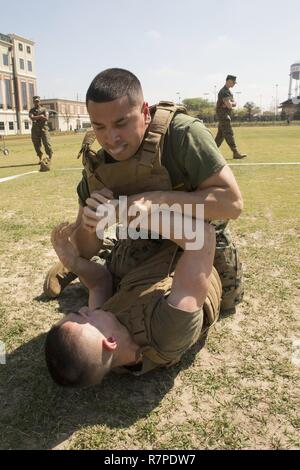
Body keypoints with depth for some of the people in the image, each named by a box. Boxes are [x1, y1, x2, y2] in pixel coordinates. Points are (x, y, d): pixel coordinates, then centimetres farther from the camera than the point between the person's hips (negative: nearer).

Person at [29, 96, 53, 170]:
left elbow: (46, 118, -7)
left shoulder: (44, 109, 10)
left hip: (43, 128, -2)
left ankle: (49, 157, -8)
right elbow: (32, 118, -8)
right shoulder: (32, 110, 12)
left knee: (47, 143, -12)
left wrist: (36, 118, -12)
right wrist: (40, 116, -14)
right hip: (35, 129, 2)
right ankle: (40, 159, 11)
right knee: (37, 145, 2)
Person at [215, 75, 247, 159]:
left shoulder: (228, 91, 18)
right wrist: (230, 105, -2)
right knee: (229, 134, -11)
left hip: (226, 116, 10)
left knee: (221, 135, 11)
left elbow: (234, 103, 11)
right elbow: (229, 105, -24)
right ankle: (236, 153, -12)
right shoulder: (224, 92, -15)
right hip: (223, 115, -10)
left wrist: (230, 104, -9)